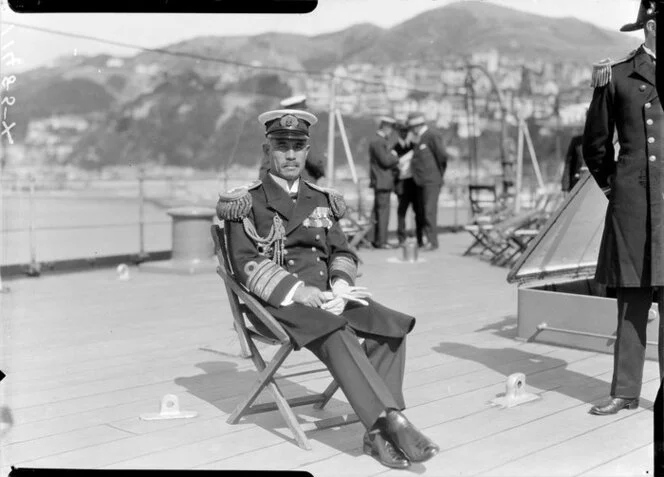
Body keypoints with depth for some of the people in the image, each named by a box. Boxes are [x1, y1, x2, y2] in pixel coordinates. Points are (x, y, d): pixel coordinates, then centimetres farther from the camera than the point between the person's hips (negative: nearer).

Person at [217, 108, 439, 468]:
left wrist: (339, 288, -9)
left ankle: (378, 432, -24)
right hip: (280, 302, -5)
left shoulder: (322, 201, 20)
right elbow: (247, 264, -6)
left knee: (392, 326, -22)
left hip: (328, 295, 5)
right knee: (336, 334, -35)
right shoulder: (246, 203, 5)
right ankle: (394, 422, -37)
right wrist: (303, 292, -18)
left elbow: (343, 253, 15)